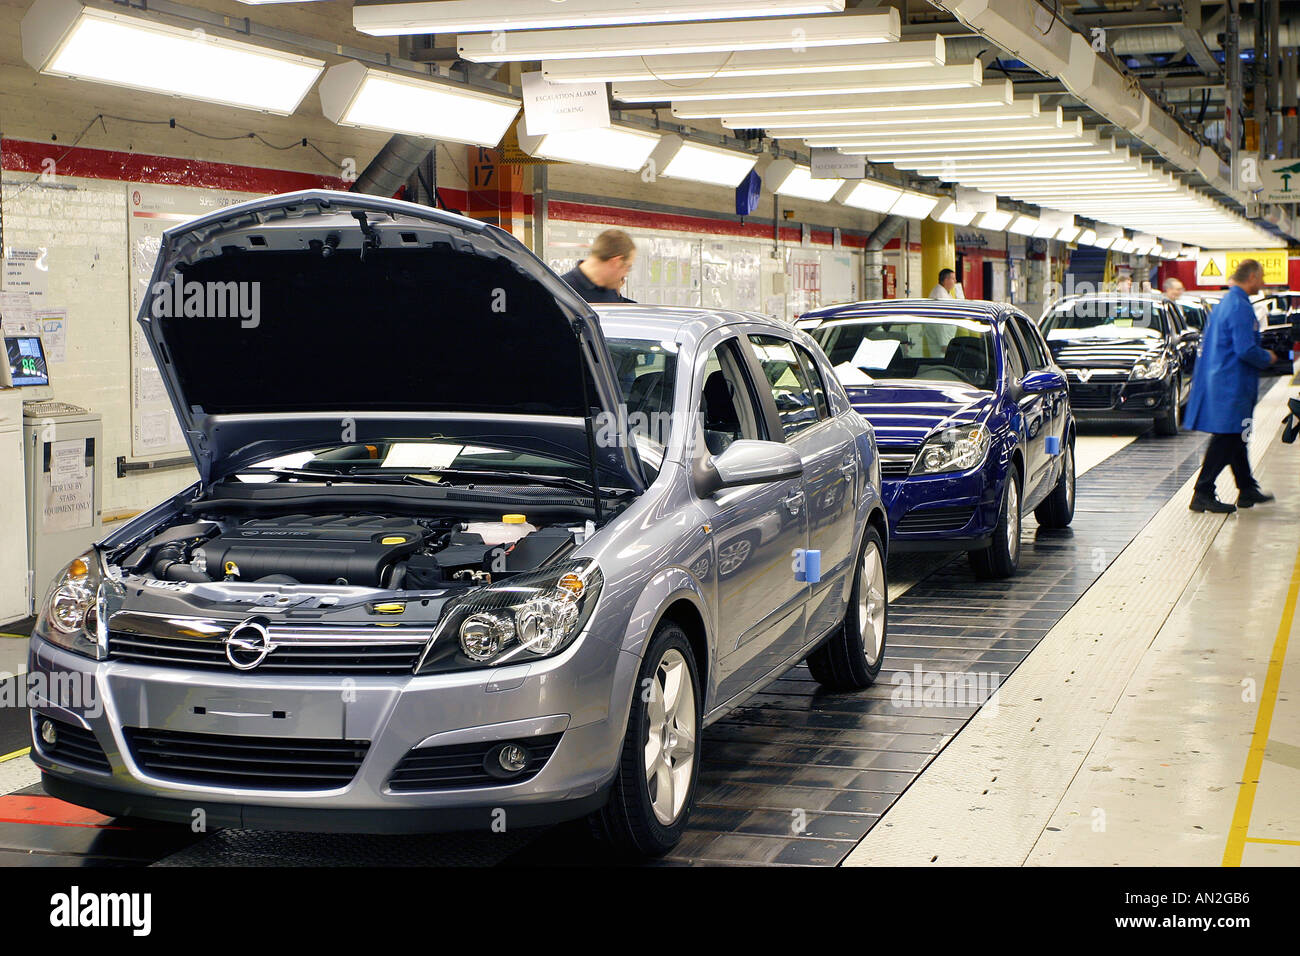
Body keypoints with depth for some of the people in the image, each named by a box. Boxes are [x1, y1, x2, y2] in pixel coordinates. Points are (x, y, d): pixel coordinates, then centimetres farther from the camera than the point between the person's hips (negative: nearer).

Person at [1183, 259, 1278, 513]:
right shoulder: (1240, 306, -18)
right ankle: (1203, 494, -5)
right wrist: (1268, 358, -6)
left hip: (1218, 378, 10)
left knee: (1235, 437, 17)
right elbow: (1246, 350, -24)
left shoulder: (1223, 303, 14)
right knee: (1226, 440, -6)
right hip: (1232, 386, -10)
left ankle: (1247, 490, 27)